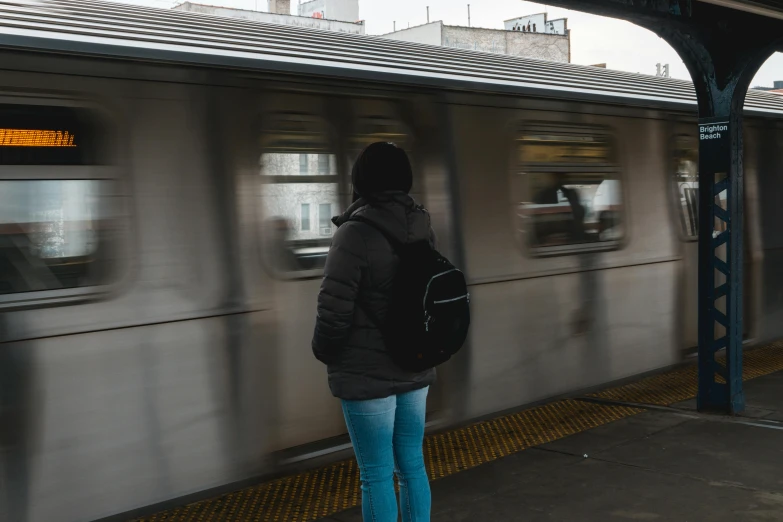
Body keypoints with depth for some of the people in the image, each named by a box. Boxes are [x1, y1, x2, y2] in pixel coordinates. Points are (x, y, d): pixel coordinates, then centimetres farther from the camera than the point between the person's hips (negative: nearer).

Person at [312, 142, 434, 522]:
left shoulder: (357, 233, -17)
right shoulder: (422, 230, 4)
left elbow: (334, 309, -16)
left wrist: (325, 352, 1)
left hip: (368, 374, -6)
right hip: (415, 367, 7)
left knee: (376, 475, 3)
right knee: (412, 465, 16)